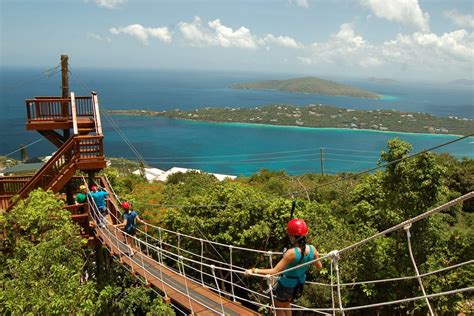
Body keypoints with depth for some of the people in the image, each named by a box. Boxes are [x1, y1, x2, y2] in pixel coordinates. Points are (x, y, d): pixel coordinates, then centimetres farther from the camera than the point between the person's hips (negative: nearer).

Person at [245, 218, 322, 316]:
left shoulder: (291, 253, -36)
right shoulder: (312, 249, -19)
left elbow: (274, 271, -34)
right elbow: (319, 266, -1)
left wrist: (254, 271, -29)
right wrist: (316, 256, 19)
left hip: (287, 285, -5)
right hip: (299, 284, 6)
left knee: (278, 308, 23)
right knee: (286, 304, 33)